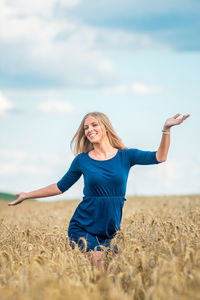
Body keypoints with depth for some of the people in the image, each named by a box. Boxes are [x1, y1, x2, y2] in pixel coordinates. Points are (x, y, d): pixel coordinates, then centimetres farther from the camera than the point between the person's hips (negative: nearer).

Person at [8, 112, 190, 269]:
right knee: (97, 268, -18)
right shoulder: (82, 160, 3)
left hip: (110, 231, 2)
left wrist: (166, 129, -14)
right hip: (83, 228, -2)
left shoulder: (126, 156, 4)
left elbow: (159, 157, -2)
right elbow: (60, 187, 13)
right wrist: (27, 195, 15)